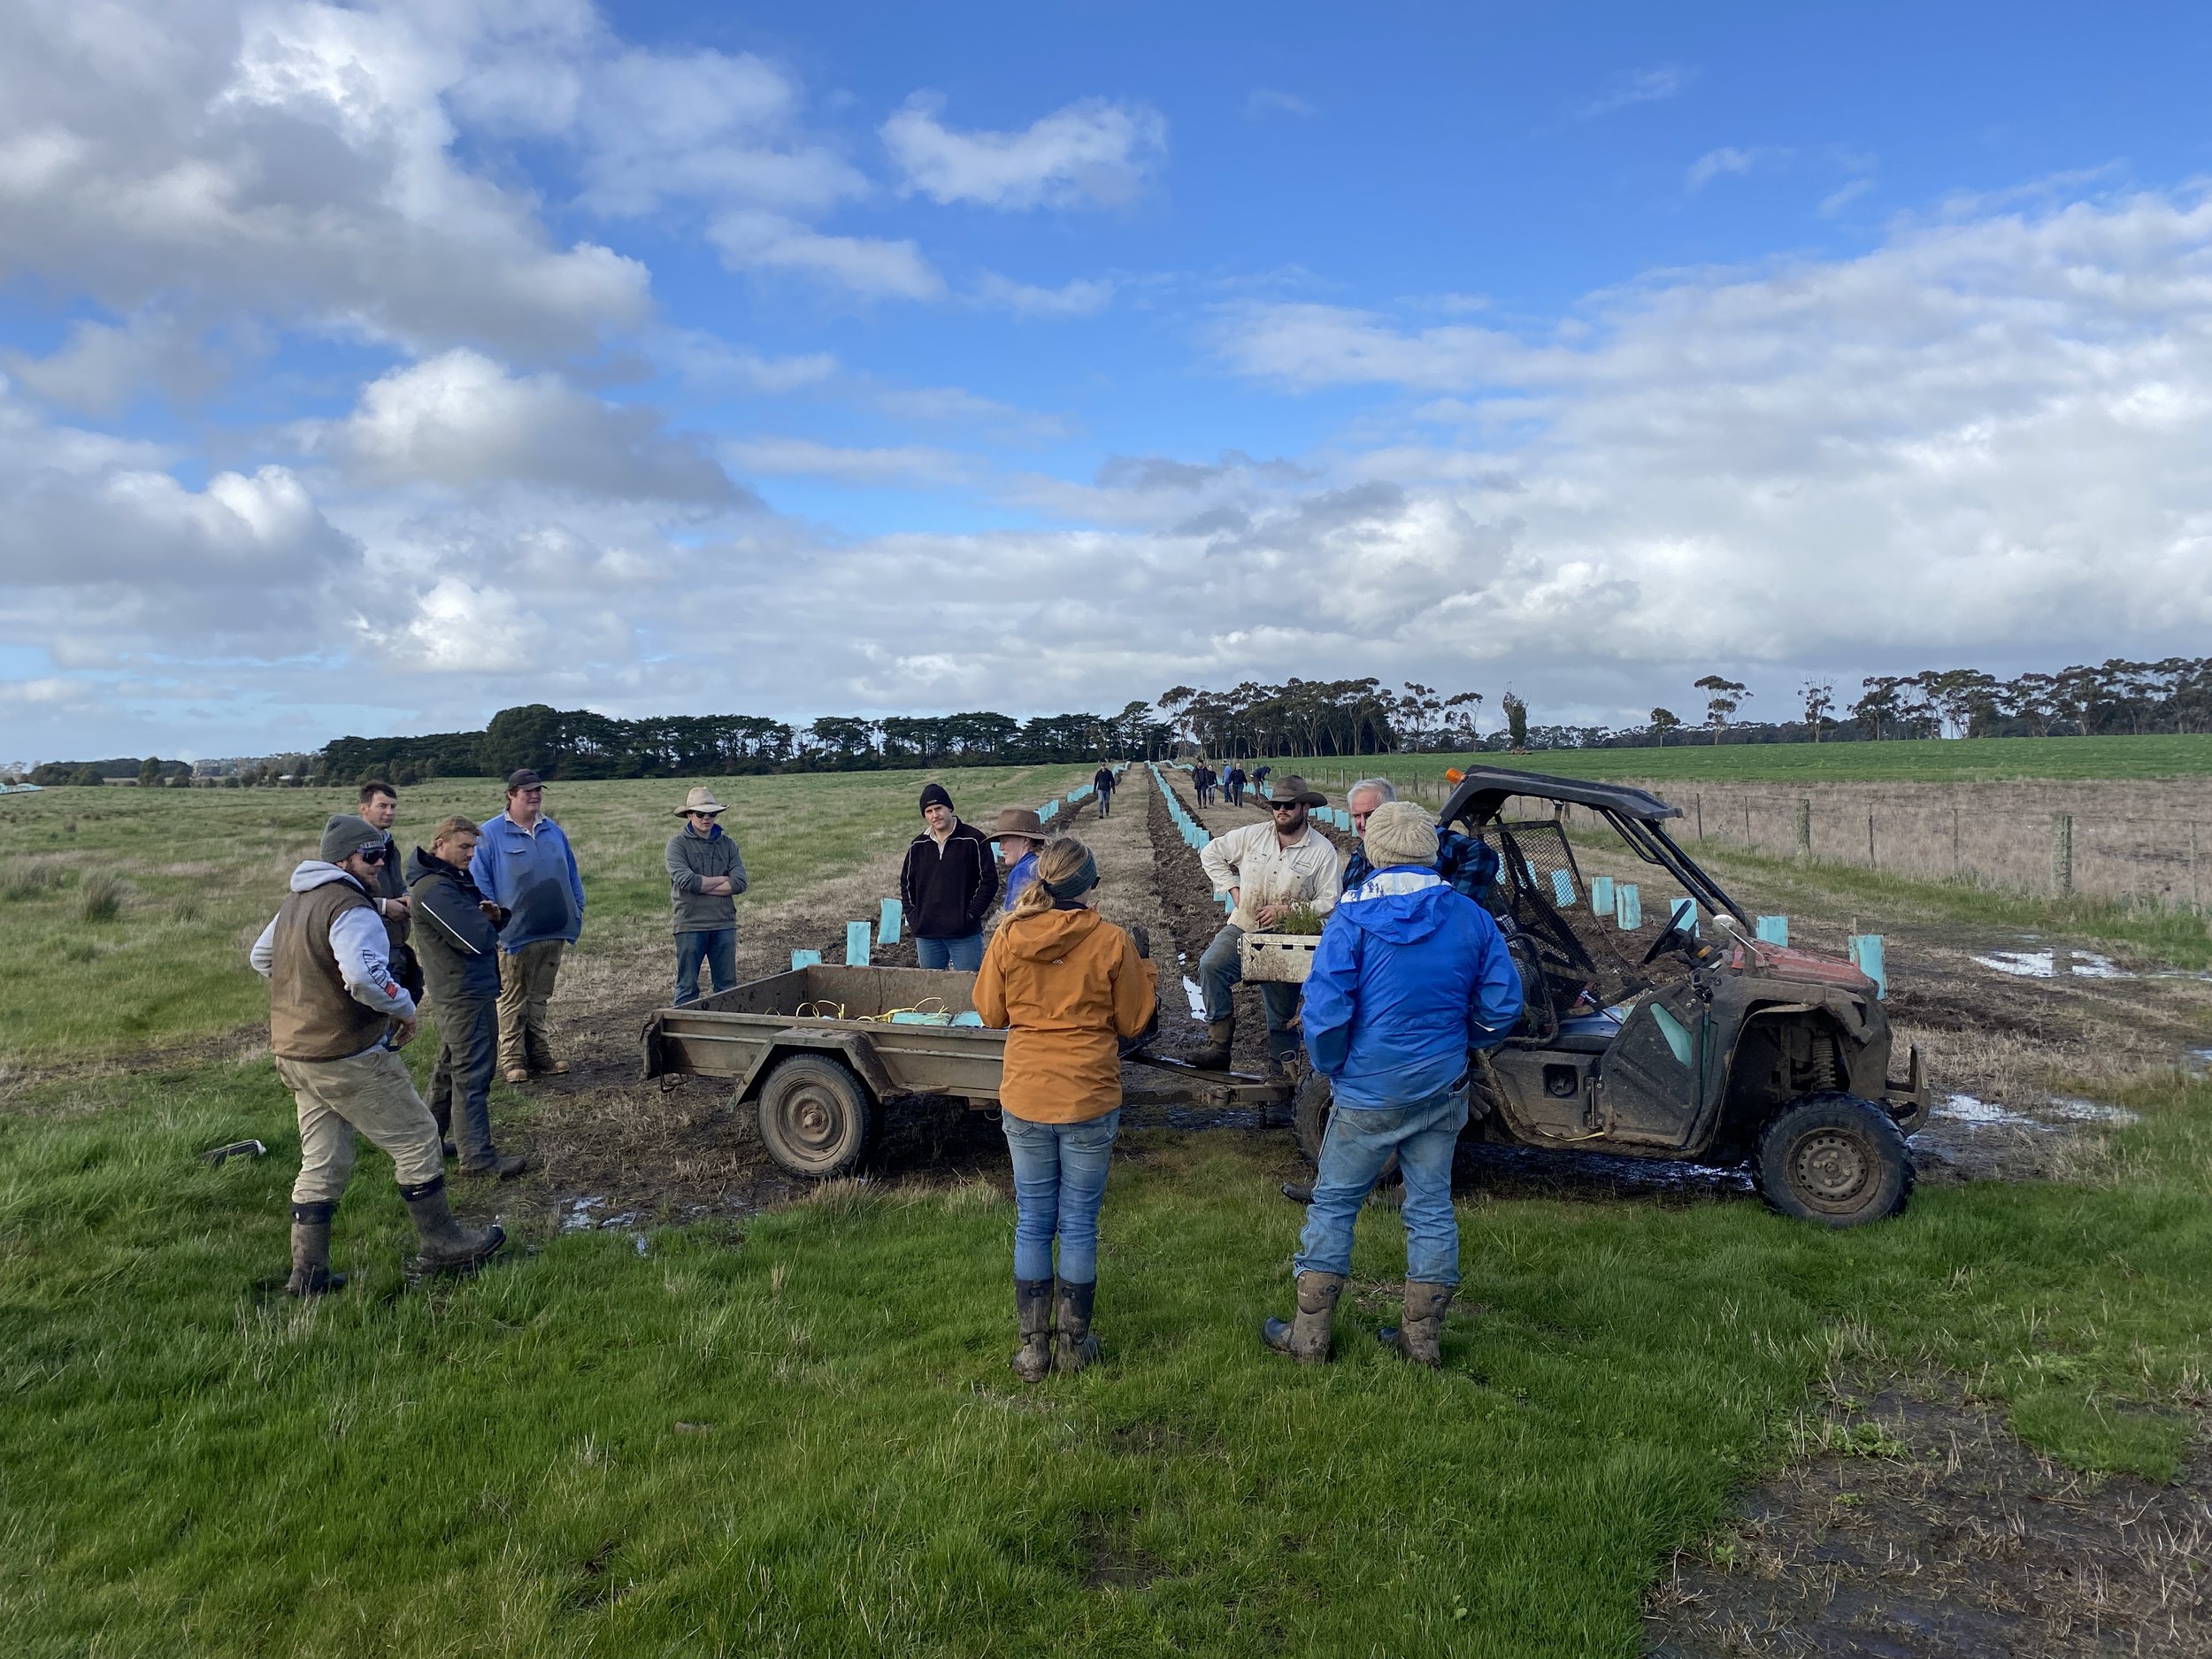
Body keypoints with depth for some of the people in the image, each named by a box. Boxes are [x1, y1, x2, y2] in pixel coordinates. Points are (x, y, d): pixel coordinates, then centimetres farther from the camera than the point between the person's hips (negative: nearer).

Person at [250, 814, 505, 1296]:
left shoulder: (296, 901, 13)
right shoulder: (351, 908, -20)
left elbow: (261, 957, 27)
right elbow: (366, 975, -36)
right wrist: (404, 1008, -19)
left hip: (294, 1053, 9)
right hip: (348, 1057, -9)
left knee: (321, 1162, 15)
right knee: (416, 1139, 4)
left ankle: (308, 1271, 18)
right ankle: (442, 1243, 13)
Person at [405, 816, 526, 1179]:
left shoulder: (455, 879, 14)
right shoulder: (434, 889, -19)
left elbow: (486, 926, 18)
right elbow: (478, 940, -27)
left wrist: (494, 915, -6)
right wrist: (491, 925, -4)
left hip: (462, 991, 11)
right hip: (465, 993, -11)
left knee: (450, 1068, 20)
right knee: (472, 1075, -7)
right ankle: (478, 1156, -3)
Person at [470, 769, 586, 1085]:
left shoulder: (553, 831, 11)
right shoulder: (491, 834, -5)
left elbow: (571, 874, 16)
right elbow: (479, 882, -6)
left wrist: (577, 912, 11)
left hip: (553, 932, 5)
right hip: (515, 935, -5)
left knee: (540, 999, 14)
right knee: (513, 1001, 4)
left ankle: (540, 1053, 22)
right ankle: (512, 1059, 11)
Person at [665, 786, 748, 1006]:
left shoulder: (727, 844, 9)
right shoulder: (677, 844, -1)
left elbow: (740, 883, -3)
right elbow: (685, 880, -16)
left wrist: (701, 886, -10)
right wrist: (722, 880, -6)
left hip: (724, 923, 3)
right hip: (690, 923, -3)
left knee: (727, 986, 8)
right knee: (687, 987, 3)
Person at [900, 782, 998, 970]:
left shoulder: (974, 840, -5)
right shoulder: (918, 846, 10)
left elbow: (989, 881, -5)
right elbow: (906, 884, 18)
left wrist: (970, 916, -11)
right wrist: (913, 917, 5)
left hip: (964, 934, -4)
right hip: (926, 935, 4)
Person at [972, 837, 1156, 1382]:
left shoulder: (1008, 937, -6)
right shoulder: (1112, 942, -11)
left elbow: (991, 1014, 6)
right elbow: (1132, 1023, -1)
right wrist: (1143, 969, 14)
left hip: (1025, 1099, 2)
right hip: (1091, 1100, -1)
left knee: (1032, 1224, 13)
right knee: (1079, 1225, 11)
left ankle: (1033, 1347, 20)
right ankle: (1074, 1343, 23)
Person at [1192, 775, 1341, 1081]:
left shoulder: (1322, 850, -5)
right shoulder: (1253, 835, 2)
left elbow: (1328, 903, -6)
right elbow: (1210, 853, 13)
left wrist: (1287, 910, -17)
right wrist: (1233, 888, 3)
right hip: (1243, 928, 2)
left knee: (1282, 1014, 5)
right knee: (1211, 965, -26)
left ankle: (1281, 1071, 22)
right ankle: (1219, 1045, -23)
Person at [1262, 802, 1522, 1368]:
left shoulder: (1354, 918, -14)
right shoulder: (1470, 917, -2)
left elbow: (1325, 1008, -17)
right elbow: (1502, 1004, 3)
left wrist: (1329, 1066, 0)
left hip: (1369, 1091, -3)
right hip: (1442, 1088, 4)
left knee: (1333, 1204, 9)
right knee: (1431, 1206, 14)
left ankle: (1308, 1336, 16)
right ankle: (1423, 1337, 23)